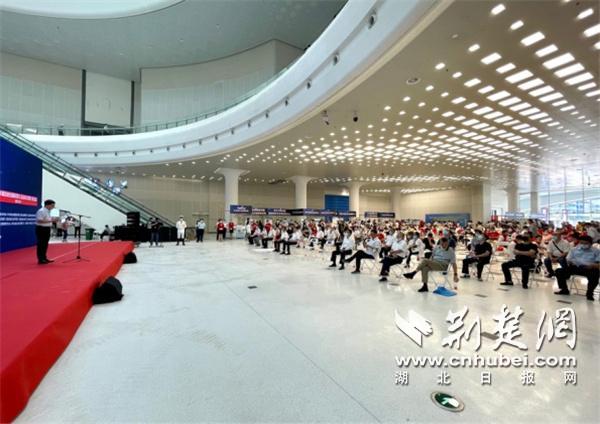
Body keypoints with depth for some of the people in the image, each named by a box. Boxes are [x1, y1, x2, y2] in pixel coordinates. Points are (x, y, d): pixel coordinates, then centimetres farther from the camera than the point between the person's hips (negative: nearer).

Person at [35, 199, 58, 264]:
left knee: (45, 245, 14)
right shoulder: (41, 211, -16)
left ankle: (44, 258, 21)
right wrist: (50, 220, -24)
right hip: (41, 229, -9)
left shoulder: (48, 211, 14)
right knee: (41, 245, -4)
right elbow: (40, 220, -24)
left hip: (46, 229, 10)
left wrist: (53, 219, 8)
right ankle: (40, 259, 1)